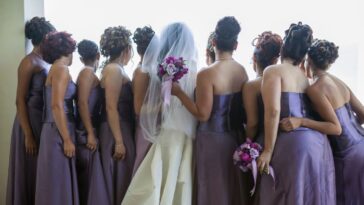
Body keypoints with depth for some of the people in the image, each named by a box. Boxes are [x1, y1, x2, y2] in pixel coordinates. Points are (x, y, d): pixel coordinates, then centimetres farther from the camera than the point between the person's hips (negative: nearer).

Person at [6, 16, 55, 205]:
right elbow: (20, 101, -13)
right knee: (31, 173, 3)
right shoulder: (29, 62, -11)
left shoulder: (46, 62, 11)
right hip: (32, 122, -7)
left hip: (46, 122, 7)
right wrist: (28, 135, -17)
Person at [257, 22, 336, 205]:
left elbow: (273, 111, -14)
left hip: (293, 143, -6)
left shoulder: (273, 71, -2)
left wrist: (268, 150, -12)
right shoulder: (305, 76, 16)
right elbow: (307, 109, 9)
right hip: (318, 141, 6)